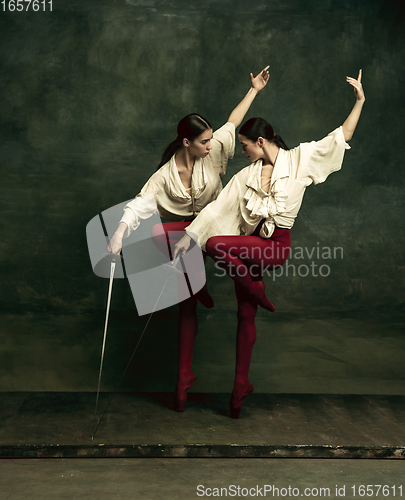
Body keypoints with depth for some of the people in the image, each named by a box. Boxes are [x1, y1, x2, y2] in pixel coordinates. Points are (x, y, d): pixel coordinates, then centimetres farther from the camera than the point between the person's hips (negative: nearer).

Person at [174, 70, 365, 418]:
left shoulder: (300, 159, 0)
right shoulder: (245, 176, 11)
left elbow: (341, 138, -1)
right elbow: (218, 207, 8)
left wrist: (360, 101, -7)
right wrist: (190, 235, 2)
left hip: (276, 245, -5)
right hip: (249, 246, 5)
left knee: (216, 244, -28)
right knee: (245, 315, 8)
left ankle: (257, 291, -6)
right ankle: (241, 383, 21)